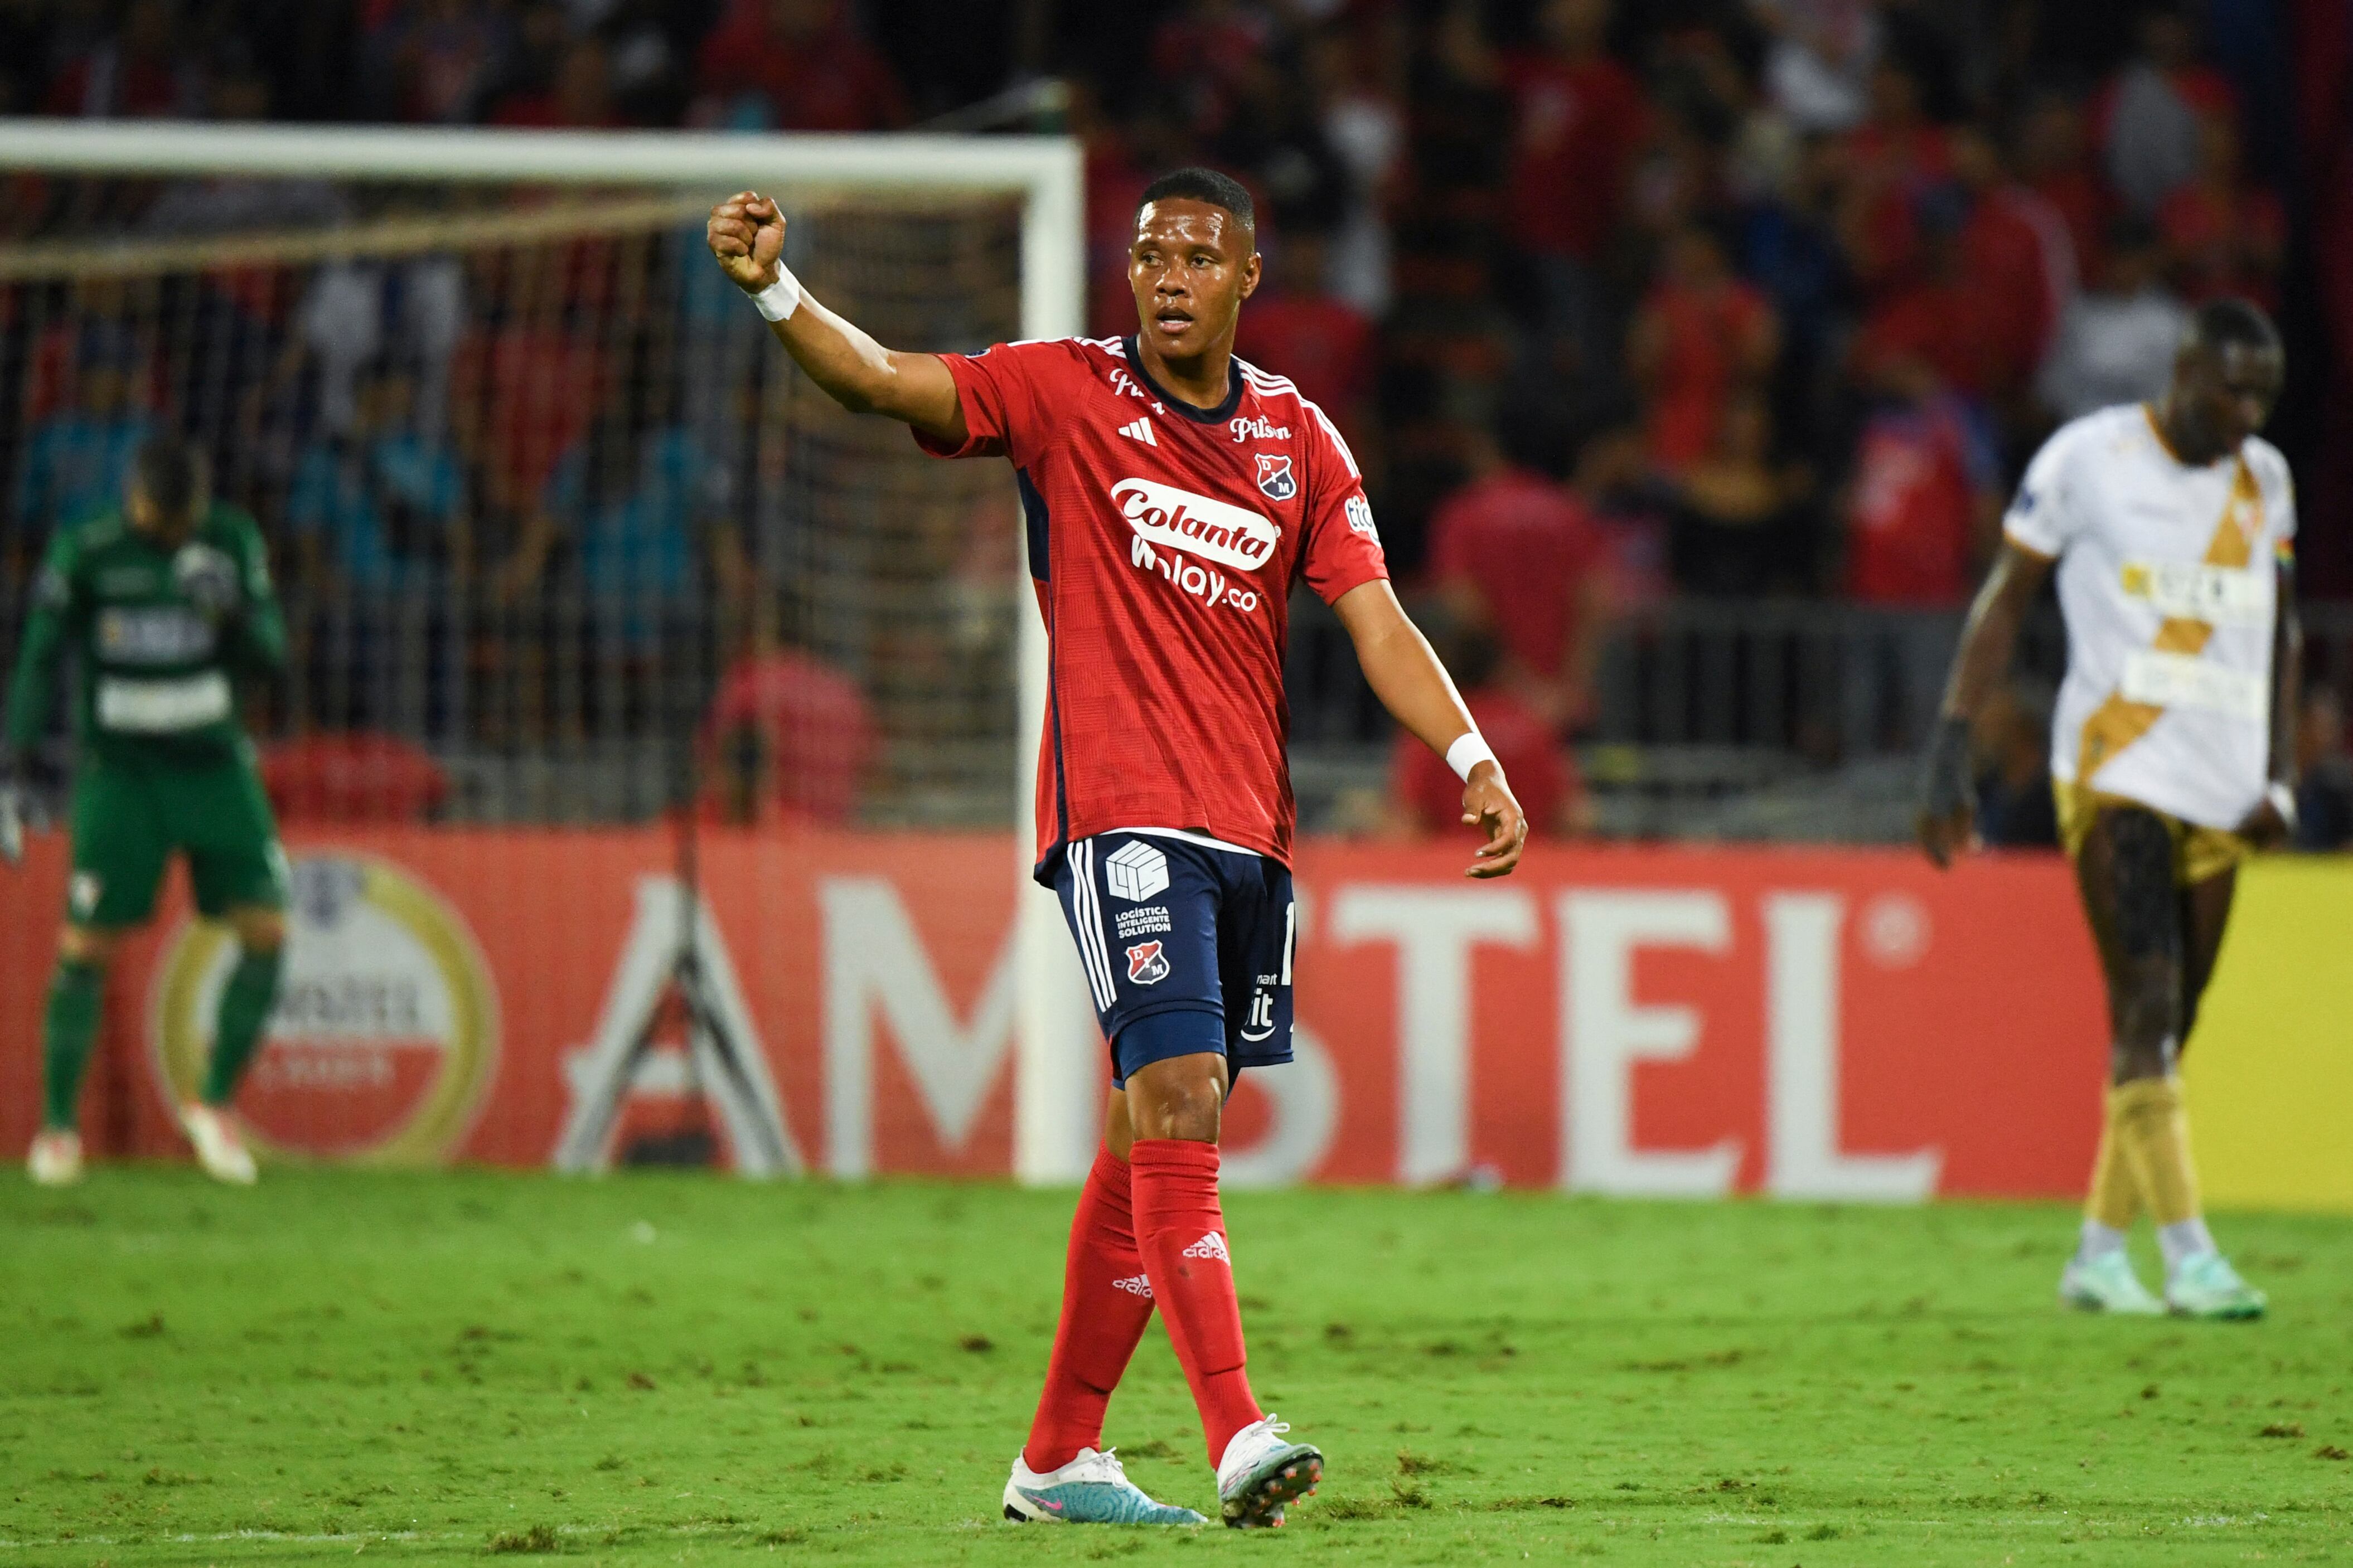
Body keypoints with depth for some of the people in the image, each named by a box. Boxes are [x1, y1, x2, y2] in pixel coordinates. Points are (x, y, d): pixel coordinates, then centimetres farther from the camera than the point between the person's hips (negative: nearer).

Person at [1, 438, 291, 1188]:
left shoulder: (232, 541, -2)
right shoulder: (85, 555, -10)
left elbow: (270, 653, -2)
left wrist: (231, 608, -24)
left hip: (215, 767, 3)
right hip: (120, 769, -3)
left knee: (266, 934, -8)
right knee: (86, 947, -9)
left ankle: (216, 1104, 9)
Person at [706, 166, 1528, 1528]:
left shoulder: (1299, 439, 11)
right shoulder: (1064, 393, 2)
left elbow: (1376, 618, 7)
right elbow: (882, 382, -8)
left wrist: (1474, 759, -6)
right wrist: (775, 291, -26)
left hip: (1251, 828, 5)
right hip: (1122, 814, -5)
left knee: (1157, 1143, 8)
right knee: (1176, 1099, -18)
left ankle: (1059, 1457, 17)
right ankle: (1239, 1438, -26)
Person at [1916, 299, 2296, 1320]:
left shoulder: (2265, 481, 13)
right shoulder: (2090, 458, -3)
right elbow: (2004, 602, 1)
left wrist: (2282, 776, 14)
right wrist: (1950, 758, -4)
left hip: (2221, 794, 5)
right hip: (2114, 771, -5)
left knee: (2170, 1027, 4)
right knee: (2146, 1007, -16)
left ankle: (2099, 1252, 14)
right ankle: (2188, 1257, -21)